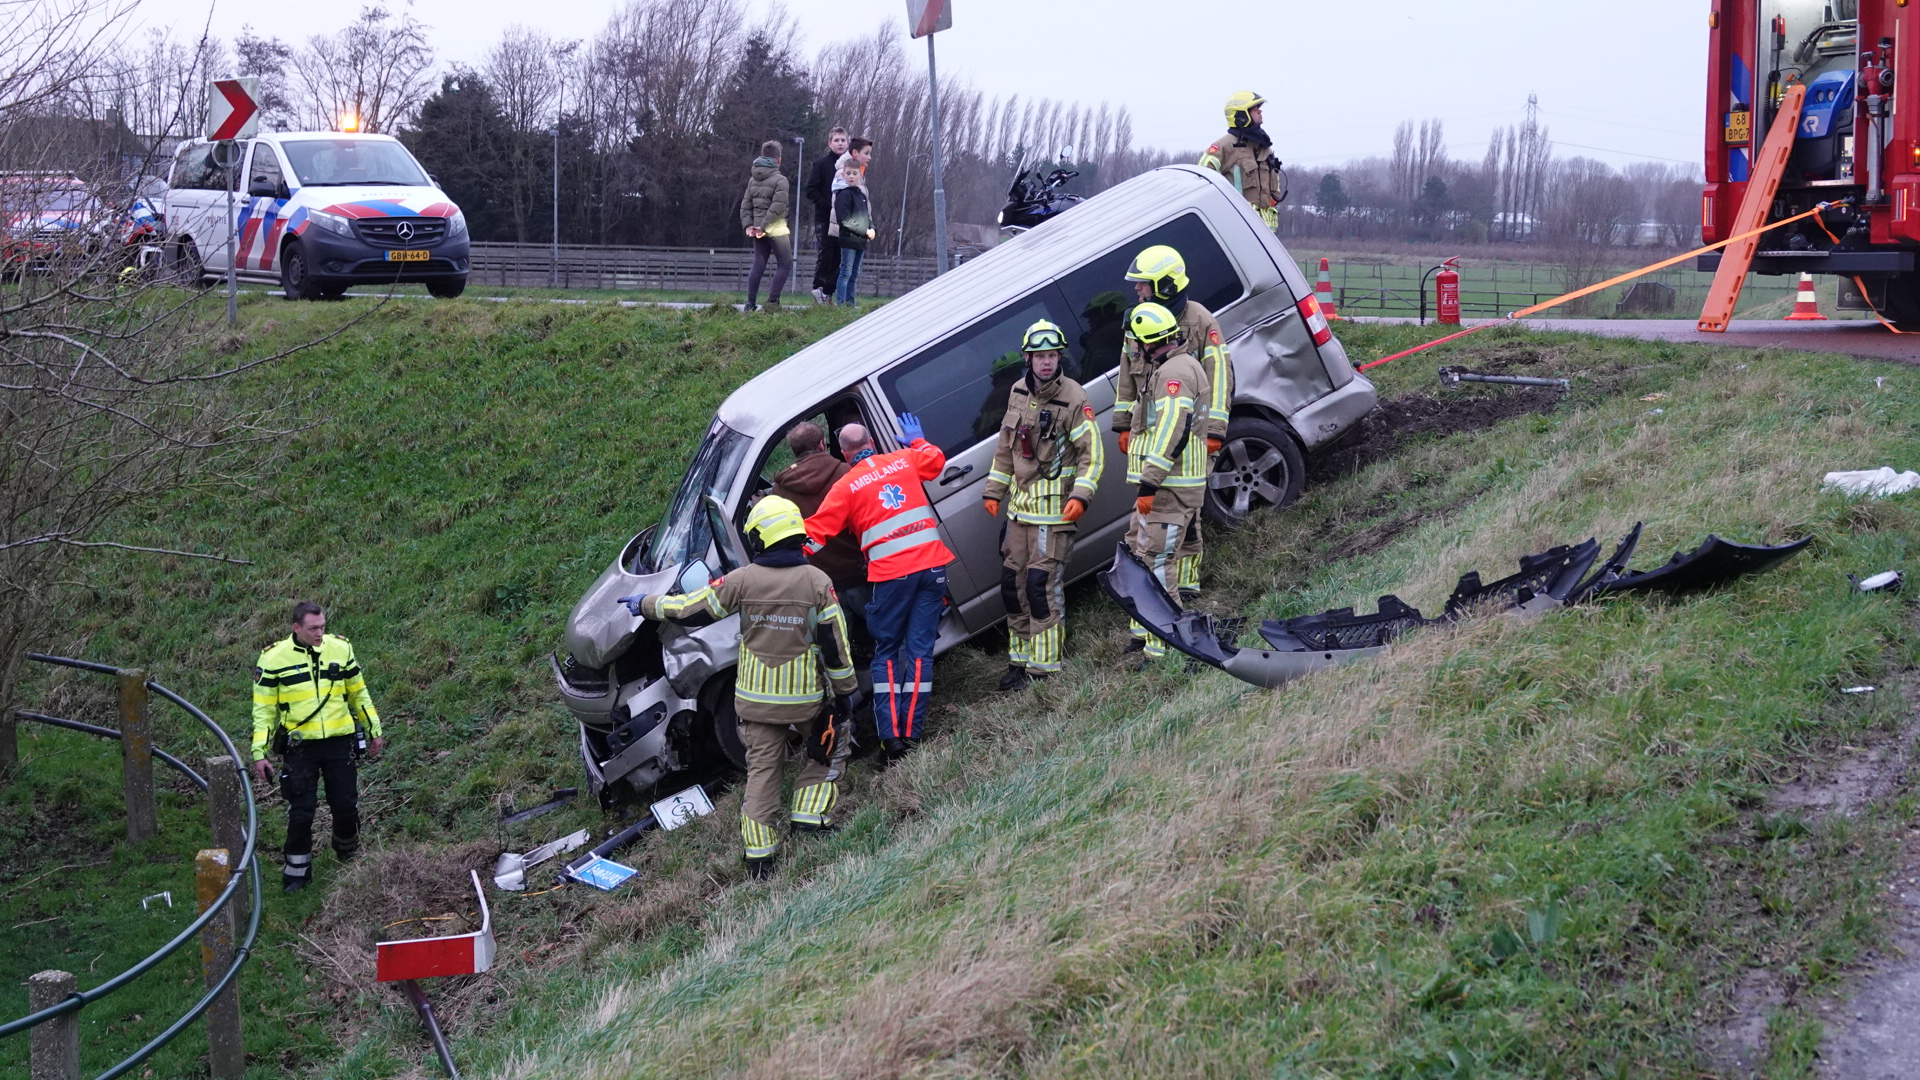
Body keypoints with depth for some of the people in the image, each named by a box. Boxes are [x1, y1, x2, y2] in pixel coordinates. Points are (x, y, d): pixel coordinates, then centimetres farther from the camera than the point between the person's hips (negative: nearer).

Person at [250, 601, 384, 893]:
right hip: (300, 746, -2)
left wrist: (375, 730, 16)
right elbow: (263, 708, -2)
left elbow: (359, 693, 14)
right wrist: (259, 753, -6)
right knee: (300, 812, -1)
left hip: (340, 743, 2)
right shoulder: (274, 658, -7)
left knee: (347, 807, 6)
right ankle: (297, 872, 14)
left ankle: (349, 857, 33)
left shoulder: (340, 648, 1)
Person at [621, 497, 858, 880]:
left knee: (761, 769, 10)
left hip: (756, 697, 1)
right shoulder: (817, 582, -10)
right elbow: (835, 643, -7)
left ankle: (760, 858, 10)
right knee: (826, 749, 24)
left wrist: (646, 604, 13)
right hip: (806, 697, -1)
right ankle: (811, 815, 11)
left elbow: (691, 609, -2)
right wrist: (845, 689, 5)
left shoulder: (742, 580, -10)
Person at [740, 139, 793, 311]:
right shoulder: (780, 180, -10)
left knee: (758, 265, 9)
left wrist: (748, 224, 5)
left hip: (758, 228, 7)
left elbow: (745, 204, 9)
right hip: (776, 228, -7)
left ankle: (750, 303, 5)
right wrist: (764, 226, -15)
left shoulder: (753, 179, 10)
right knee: (785, 264, 2)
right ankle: (772, 300, -6)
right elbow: (778, 206, -18)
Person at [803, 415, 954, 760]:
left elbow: (816, 533, -5)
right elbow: (936, 460, 31)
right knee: (920, 651, 6)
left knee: (886, 654, 10)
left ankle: (891, 736, -1)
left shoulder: (845, 486, -1)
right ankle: (911, 733, 2)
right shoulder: (904, 459, 10)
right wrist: (917, 441, 48)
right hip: (932, 565, 3)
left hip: (890, 575, -3)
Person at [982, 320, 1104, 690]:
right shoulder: (1018, 393, 9)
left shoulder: (1074, 399, -10)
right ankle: (1020, 658, 23)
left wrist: (1081, 496, -21)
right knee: (1013, 582, 10)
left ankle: (1043, 667, -4)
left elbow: (1092, 454, -10)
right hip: (1020, 504, 7)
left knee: (1043, 583, -10)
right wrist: (994, 491, 16)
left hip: (1054, 507, -7)